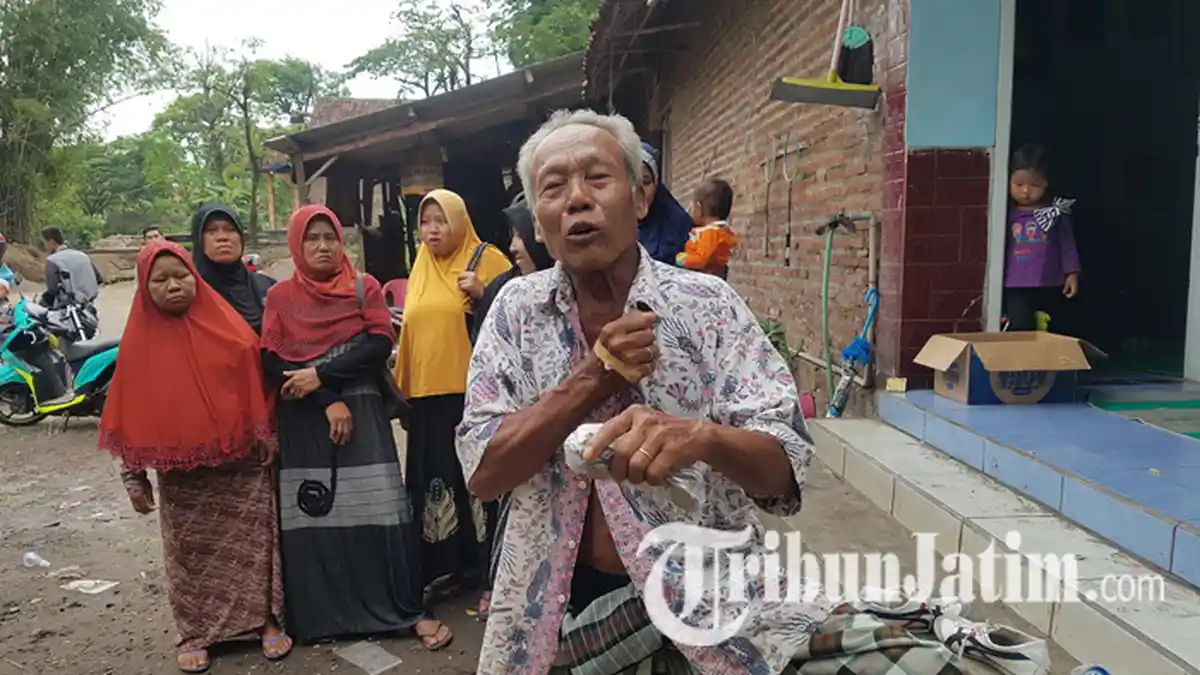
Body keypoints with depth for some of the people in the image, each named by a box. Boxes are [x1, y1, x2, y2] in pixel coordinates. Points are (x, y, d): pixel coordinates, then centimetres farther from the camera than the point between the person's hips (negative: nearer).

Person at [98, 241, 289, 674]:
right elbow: (131, 411, 1)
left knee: (252, 543, 7)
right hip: (180, 473, 1)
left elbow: (255, 384, 2)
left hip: (242, 463, -1)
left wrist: (267, 438, 0)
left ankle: (268, 620, 20)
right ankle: (196, 634, 26)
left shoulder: (228, 328, -4)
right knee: (190, 553, 11)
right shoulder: (139, 341, -2)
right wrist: (134, 476, 1)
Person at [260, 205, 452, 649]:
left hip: (363, 414, -1)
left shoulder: (364, 288, 7)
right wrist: (328, 402, -13)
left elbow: (380, 344, -7)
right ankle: (319, 616, 17)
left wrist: (321, 374, -14)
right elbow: (273, 363, -2)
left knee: (379, 511, -3)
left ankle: (409, 610, 5)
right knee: (313, 517, 2)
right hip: (303, 420, 1)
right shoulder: (280, 297, 8)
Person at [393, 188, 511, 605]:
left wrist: (483, 294, -17)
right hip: (427, 394, 6)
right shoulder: (421, 268, 16)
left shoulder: (487, 259, -1)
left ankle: (481, 565, 13)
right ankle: (443, 567, 22)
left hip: (474, 391, -5)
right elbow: (411, 330, 20)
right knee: (433, 477, 10)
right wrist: (402, 387, 14)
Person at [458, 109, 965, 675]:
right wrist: (595, 376, -18)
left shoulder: (708, 304, -7)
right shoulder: (516, 310, -2)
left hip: (703, 602, 0)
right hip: (561, 608, 1)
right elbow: (482, 471, -8)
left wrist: (704, 437, -34)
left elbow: (782, 468, -13)